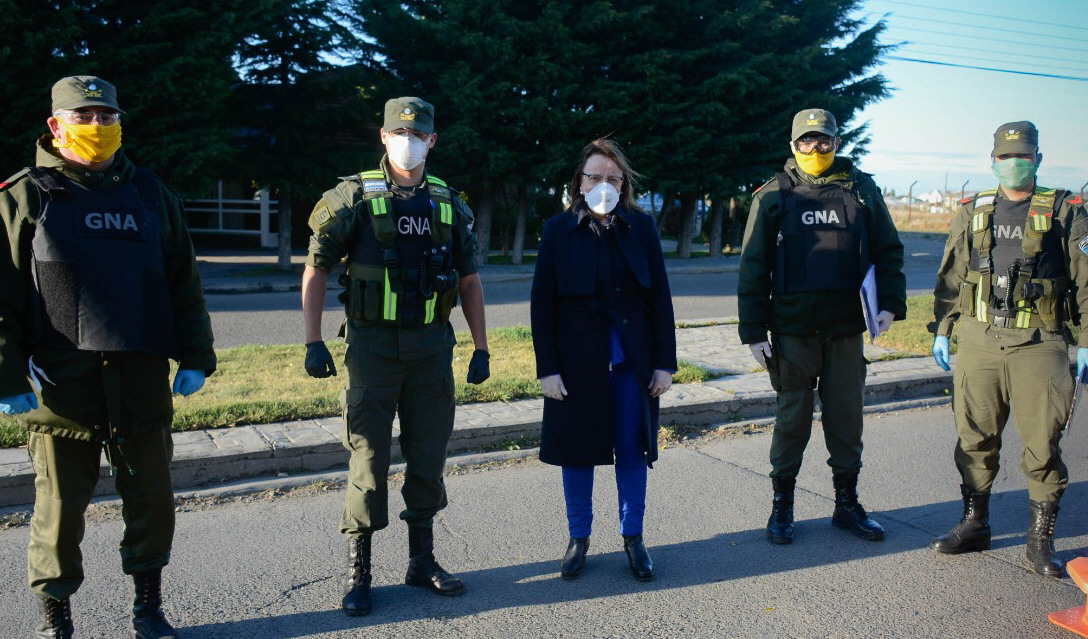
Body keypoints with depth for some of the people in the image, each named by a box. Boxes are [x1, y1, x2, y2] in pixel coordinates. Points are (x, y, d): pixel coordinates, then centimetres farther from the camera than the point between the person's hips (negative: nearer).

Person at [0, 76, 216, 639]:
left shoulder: (149, 193, 13)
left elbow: (183, 283, 13)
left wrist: (195, 357, 8)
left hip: (142, 380, 3)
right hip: (60, 384, -3)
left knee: (152, 499, 9)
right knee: (60, 507, 7)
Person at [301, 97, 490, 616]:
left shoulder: (449, 204, 8)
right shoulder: (355, 197, -2)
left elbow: (469, 281, 13)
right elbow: (316, 270, -1)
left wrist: (481, 349, 9)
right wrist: (313, 343, -8)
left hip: (432, 347, 3)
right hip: (373, 345, -3)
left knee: (428, 459, 11)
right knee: (369, 458, 1)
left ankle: (422, 560, 27)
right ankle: (358, 572, 15)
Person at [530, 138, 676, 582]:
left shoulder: (641, 227, 3)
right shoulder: (559, 231, -1)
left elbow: (660, 298, 3)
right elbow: (542, 304, -2)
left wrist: (665, 362, -2)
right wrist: (547, 367, -8)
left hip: (632, 361, 1)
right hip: (577, 361, -1)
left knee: (632, 450, 8)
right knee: (578, 449, 8)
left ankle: (633, 538, 24)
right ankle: (579, 538, 25)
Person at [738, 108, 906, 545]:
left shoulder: (861, 189, 7)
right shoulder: (774, 195, 2)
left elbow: (888, 250, 13)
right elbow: (753, 266, 1)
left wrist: (890, 304, 0)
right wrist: (753, 330, -4)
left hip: (846, 328, 2)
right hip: (793, 329, -2)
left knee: (847, 415, 10)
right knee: (792, 417, 5)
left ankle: (846, 502, 25)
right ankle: (782, 504, 19)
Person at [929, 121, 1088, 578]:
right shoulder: (972, 212, 12)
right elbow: (949, 278, 16)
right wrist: (941, 331, 11)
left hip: (1038, 343, -2)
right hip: (978, 340, 3)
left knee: (1042, 444, -2)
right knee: (975, 439, 8)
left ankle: (1041, 539, 12)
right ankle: (974, 524, 23)